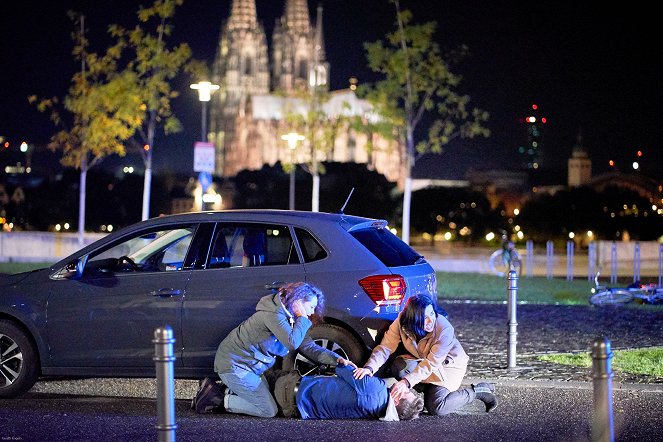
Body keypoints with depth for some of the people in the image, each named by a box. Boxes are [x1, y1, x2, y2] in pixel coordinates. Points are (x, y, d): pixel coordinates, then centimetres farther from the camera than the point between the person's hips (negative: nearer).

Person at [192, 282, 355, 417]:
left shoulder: (289, 318, 9)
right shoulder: (274, 314, -22)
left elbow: (309, 347, 6)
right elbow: (292, 343, -33)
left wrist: (337, 359, -6)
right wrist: (302, 318, -19)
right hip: (233, 364, -10)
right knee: (268, 411, -9)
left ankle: (223, 392, 14)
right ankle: (215, 398, -3)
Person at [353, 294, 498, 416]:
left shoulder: (444, 330, -33)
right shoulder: (402, 323, -21)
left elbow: (431, 363, -34)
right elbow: (385, 347, -22)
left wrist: (407, 382, -46)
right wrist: (369, 367, -41)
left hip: (449, 365, -4)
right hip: (421, 360, 5)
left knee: (435, 407, -23)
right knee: (399, 367, -28)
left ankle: (478, 391, 0)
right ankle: (430, 390, -2)